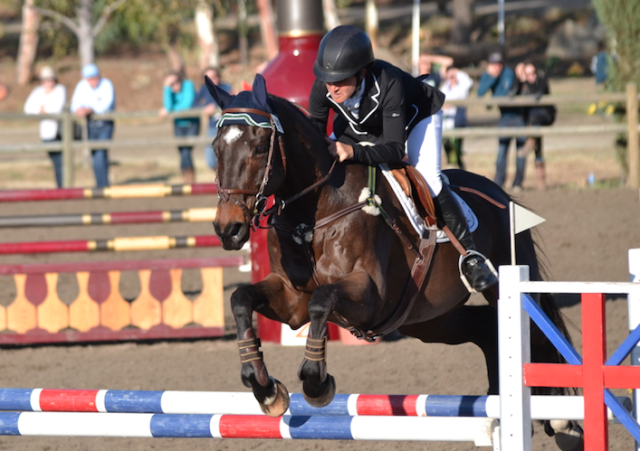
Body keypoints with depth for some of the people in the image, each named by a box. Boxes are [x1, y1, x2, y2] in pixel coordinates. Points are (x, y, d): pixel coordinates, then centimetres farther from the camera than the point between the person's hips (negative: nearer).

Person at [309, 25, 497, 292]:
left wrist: (354, 152, -61)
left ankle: (470, 255, -15)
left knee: (427, 179, -25)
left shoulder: (387, 84, -45)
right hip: (359, 125, 5)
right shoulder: (322, 89, -32)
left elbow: (395, 148, -46)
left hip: (415, 116, -5)